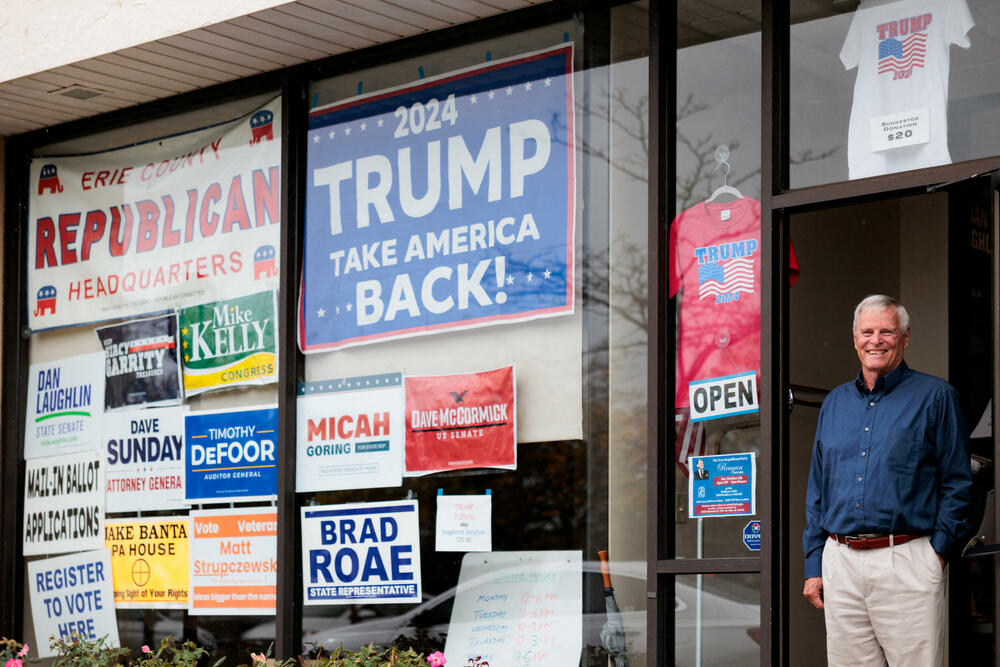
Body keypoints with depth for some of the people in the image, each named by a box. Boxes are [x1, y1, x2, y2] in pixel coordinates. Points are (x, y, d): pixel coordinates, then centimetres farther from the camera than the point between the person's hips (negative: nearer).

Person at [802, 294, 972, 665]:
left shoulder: (934, 396, 2)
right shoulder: (834, 403, 16)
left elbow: (957, 484, 0)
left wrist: (939, 550, -9)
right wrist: (814, 566, 12)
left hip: (907, 563, -4)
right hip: (840, 562, 4)